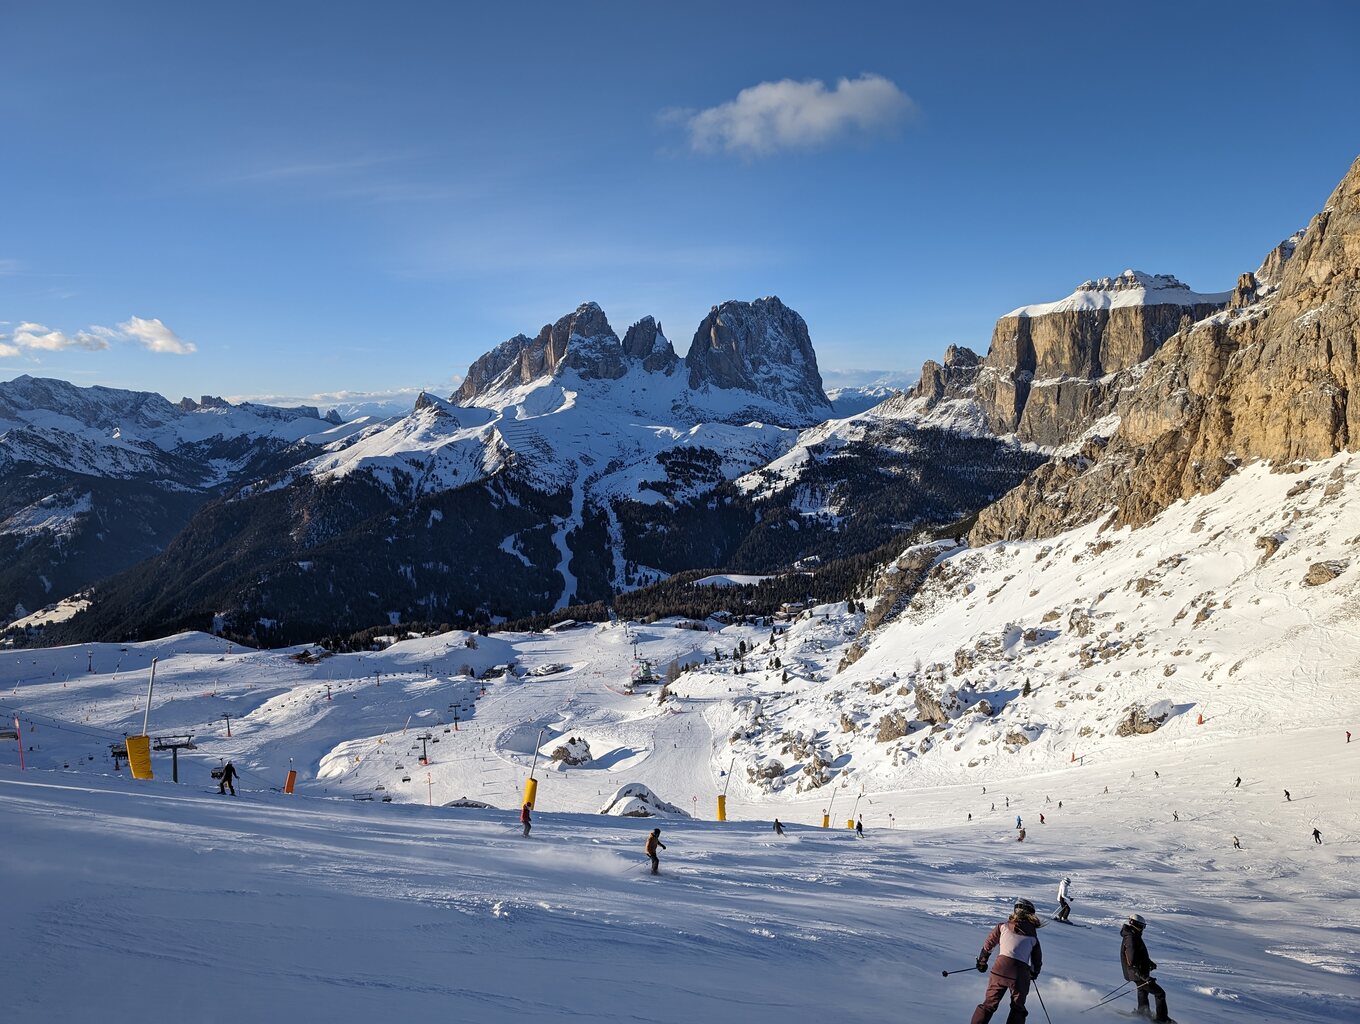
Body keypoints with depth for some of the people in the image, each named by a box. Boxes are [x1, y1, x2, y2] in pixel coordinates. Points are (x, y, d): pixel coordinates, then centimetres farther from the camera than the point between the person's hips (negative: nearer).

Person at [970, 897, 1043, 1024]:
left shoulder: (1004, 925, 12)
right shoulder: (1033, 934, 13)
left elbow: (989, 943, 16)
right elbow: (1037, 958, 21)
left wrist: (982, 961, 29)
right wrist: (1034, 973, 40)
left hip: (1001, 967, 0)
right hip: (1021, 973, 0)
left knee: (989, 1003, 9)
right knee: (1018, 1008, 18)